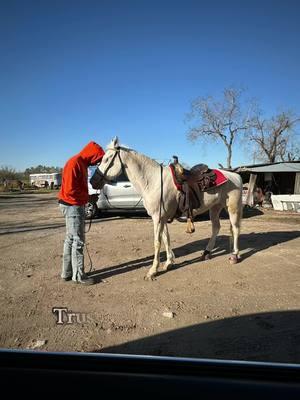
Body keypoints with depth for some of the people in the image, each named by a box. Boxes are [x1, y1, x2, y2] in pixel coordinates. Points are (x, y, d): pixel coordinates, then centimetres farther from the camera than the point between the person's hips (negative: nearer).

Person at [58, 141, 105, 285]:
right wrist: (88, 197, -14)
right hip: (72, 206, -10)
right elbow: (70, 190, -24)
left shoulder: (82, 164, 13)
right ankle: (78, 275, 8)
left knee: (70, 239, 15)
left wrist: (88, 197, 4)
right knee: (78, 241, -3)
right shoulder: (74, 163, -17)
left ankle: (67, 273, 25)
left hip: (76, 206, 10)